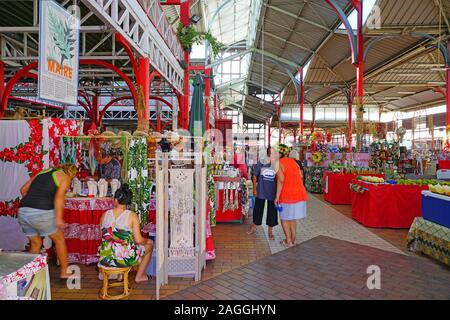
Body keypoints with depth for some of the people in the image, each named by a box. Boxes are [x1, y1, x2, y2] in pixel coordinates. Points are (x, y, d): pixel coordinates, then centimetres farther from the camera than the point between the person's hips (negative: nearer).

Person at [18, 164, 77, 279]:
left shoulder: (43, 172, 23)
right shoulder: (65, 177, 5)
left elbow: (23, 189, 21)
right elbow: (59, 196, -12)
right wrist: (59, 218, -15)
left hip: (23, 211, 6)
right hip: (42, 212, -6)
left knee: (35, 244, 24)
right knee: (59, 239, 14)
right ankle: (64, 272, 21)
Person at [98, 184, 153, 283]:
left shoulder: (105, 215, -2)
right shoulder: (132, 216, -13)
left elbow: (102, 237, 10)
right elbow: (138, 240, -14)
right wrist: (146, 240, 8)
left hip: (105, 258, 5)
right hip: (125, 259, -5)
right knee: (149, 243, 21)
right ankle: (139, 276, 28)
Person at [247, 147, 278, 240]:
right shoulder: (261, 163, -6)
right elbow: (255, 176, 1)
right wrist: (254, 189, -1)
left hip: (272, 193, 0)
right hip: (261, 191, 0)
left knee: (272, 211, 8)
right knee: (258, 209, 13)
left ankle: (270, 231, 24)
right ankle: (253, 227, 35)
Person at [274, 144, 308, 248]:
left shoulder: (278, 163, -8)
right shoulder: (293, 161, 12)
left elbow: (281, 180, -18)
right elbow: (301, 176, 11)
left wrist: (277, 196, -16)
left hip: (287, 194, -6)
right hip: (300, 193, 6)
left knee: (284, 217, 8)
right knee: (292, 217, 21)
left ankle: (288, 241, 11)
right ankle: (294, 238, 26)